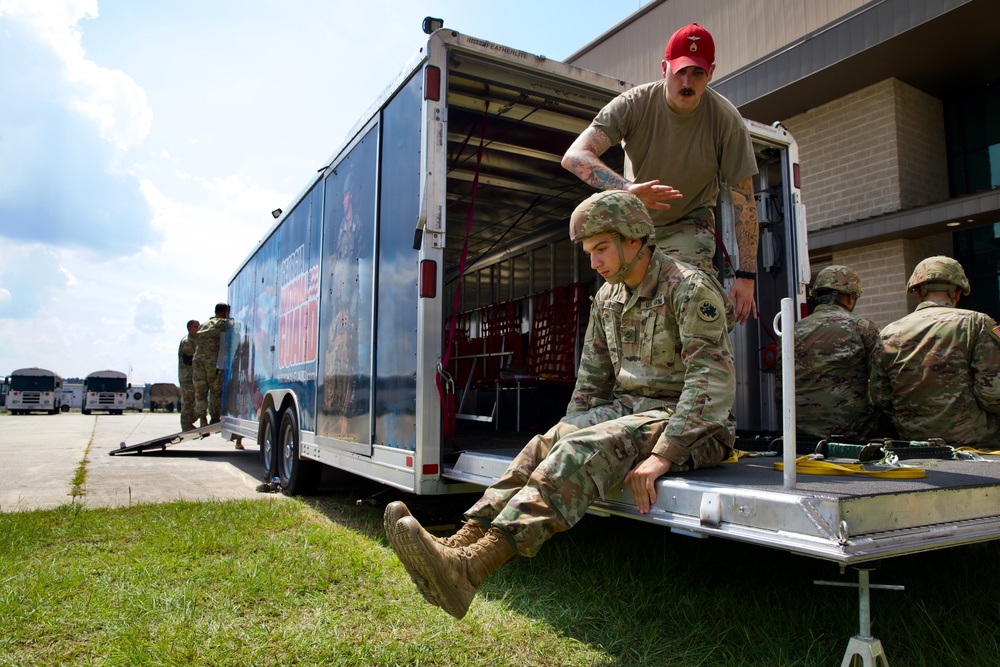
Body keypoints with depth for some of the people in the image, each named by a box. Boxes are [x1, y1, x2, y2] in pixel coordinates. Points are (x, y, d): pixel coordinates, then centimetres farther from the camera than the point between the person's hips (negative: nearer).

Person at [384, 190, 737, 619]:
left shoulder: (690, 289, -14)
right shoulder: (608, 298, 11)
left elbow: (714, 383, -23)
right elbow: (592, 382, 15)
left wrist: (663, 455, -31)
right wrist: (566, 437, 4)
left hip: (695, 427, -7)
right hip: (628, 409, 7)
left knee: (592, 448, -33)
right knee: (548, 444, -20)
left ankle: (469, 570, -47)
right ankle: (461, 545, -35)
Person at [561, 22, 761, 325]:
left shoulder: (726, 119, -19)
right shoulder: (633, 103, -19)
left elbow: (743, 200, -14)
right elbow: (575, 156, -31)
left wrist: (746, 275, -18)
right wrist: (628, 188, -49)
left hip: (690, 226, -1)